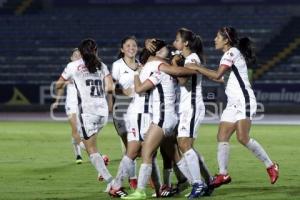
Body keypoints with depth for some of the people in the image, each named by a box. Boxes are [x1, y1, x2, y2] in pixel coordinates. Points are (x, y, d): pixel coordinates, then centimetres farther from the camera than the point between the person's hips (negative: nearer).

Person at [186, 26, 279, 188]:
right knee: (222, 137, 0)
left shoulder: (232, 52, -9)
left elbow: (217, 75, -17)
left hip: (244, 100, -10)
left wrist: (197, 68, -11)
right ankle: (223, 174, 0)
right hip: (233, 103, 10)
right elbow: (221, 77, 18)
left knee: (243, 138, -16)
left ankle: (271, 166, -6)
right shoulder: (229, 54, 20)